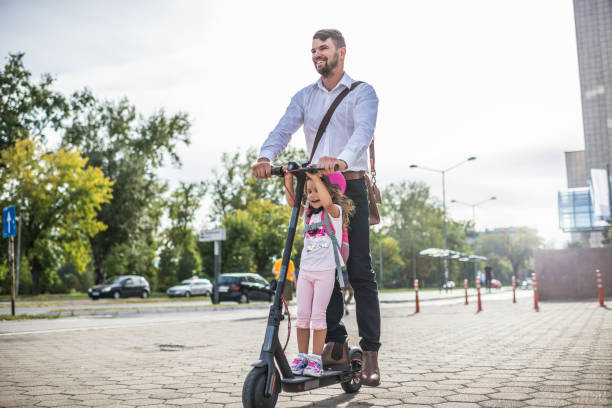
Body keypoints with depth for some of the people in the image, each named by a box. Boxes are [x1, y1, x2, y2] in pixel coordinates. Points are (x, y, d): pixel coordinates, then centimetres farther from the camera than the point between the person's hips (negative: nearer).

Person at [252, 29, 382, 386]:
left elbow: (364, 131, -17)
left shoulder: (362, 92, 2)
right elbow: (283, 130, 0)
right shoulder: (305, 97, 15)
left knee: (360, 270, -6)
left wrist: (342, 159, -38)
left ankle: (371, 353, -2)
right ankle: (336, 345, 11)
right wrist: (266, 157, -23)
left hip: (351, 186, -4)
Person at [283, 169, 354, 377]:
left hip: (325, 271, -5)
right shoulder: (308, 213, 13)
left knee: (318, 315, -5)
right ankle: (302, 357, 12)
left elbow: (327, 201, -26)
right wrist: (289, 178, -9)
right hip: (305, 270, 5)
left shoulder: (335, 211, -4)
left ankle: (316, 359, 2)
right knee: (302, 315, 4)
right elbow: (291, 202, 0)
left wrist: (315, 176, -26)